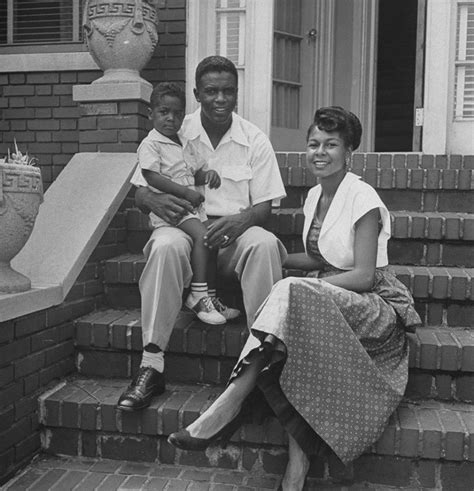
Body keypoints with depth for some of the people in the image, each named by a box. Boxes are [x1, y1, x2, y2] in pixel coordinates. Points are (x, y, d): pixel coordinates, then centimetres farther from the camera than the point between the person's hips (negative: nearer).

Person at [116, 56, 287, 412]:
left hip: (236, 230, 1)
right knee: (166, 246, -35)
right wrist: (156, 201, -21)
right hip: (184, 225, 0)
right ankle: (151, 366, -33)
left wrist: (240, 220, -21)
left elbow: (264, 207, 2)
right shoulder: (175, 134, 5)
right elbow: (140, 193, 5)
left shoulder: (255, 141, 6)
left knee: (264, 243, -33)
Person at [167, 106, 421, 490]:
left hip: (377, 307, -7)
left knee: (291, 293, -33)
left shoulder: (362, 198, -11)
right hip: (329, 301, 7)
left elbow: (364, 275, -16)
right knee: (289, 344, -26)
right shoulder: (315, 196, 12)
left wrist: (304, 286, -18)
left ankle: (227, 408, -34)